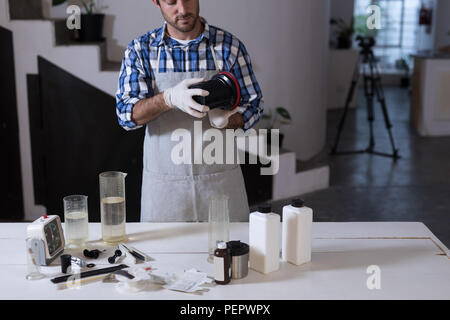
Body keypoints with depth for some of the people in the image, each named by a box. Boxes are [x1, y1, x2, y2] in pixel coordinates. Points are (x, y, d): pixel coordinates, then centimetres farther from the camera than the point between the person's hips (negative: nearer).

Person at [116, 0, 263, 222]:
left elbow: (253, 105, 2)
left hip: (221, 179, 1)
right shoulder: (140, 50, 0)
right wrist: (170, 98, -28)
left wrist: (226, 120, -20)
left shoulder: (229, 46, -1)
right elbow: (126, 114, -9)